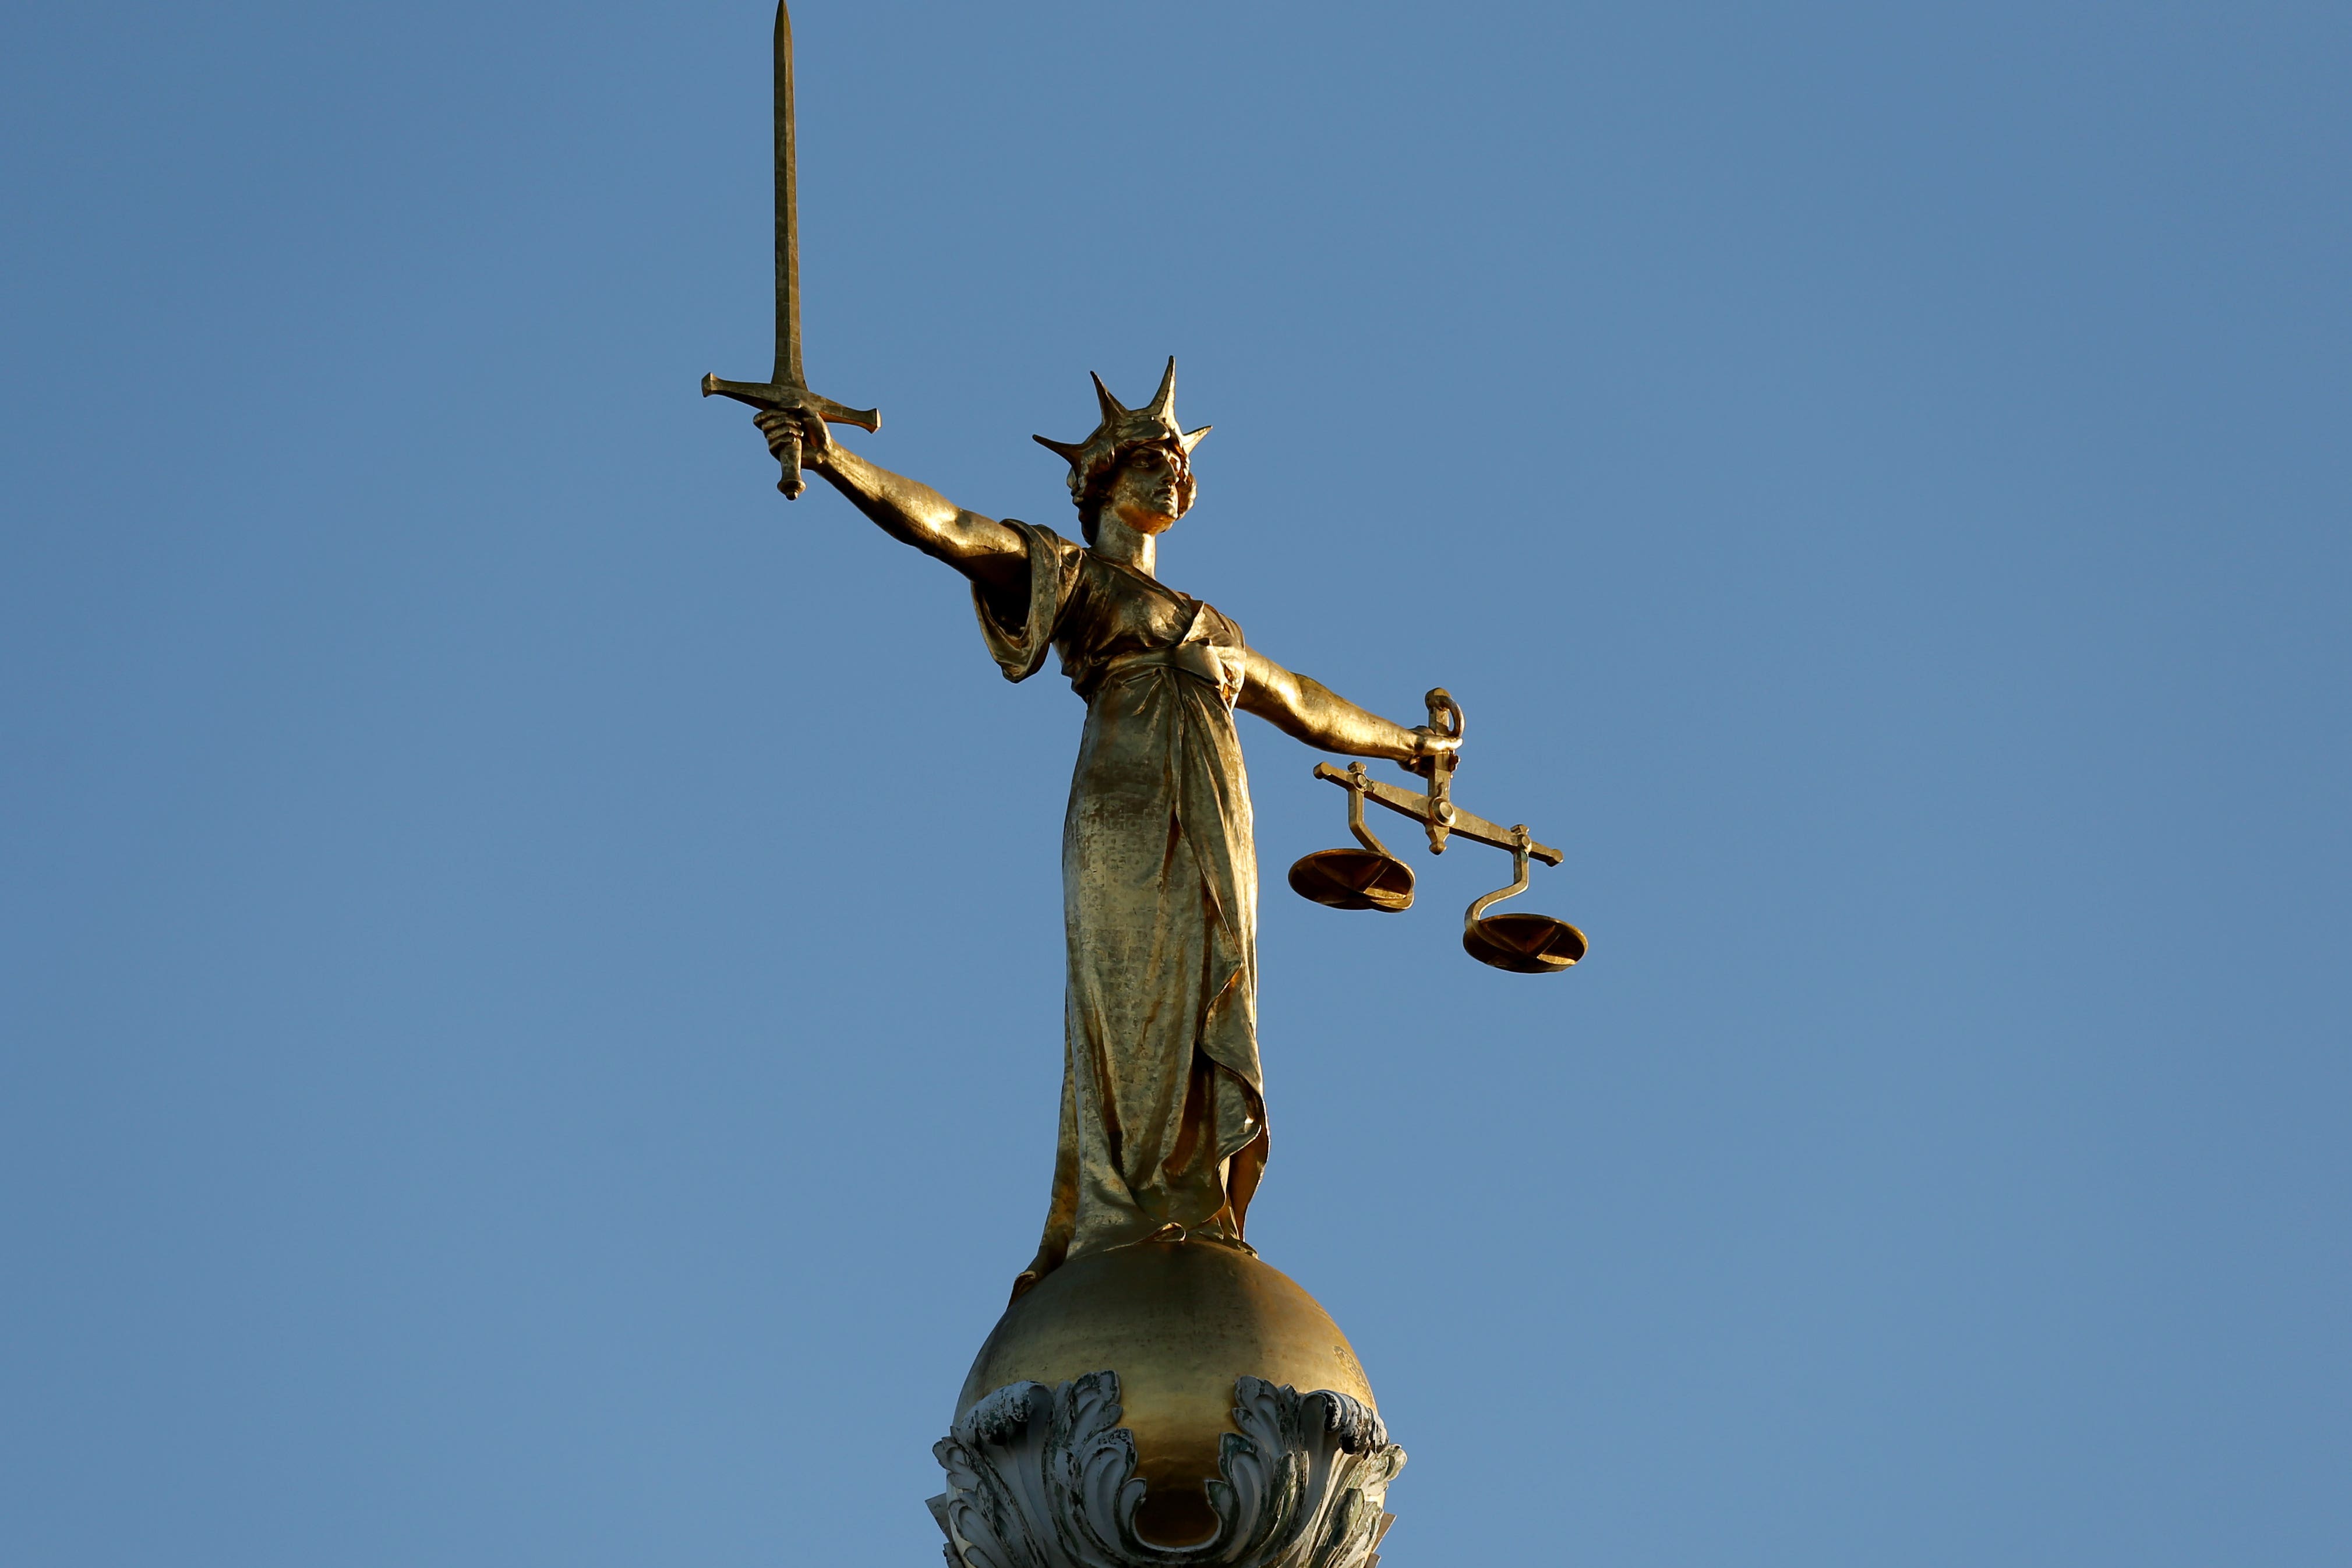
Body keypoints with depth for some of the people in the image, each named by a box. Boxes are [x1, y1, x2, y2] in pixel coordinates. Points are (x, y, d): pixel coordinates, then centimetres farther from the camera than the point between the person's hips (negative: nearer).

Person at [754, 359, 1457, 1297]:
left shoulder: (1204, 623, 31)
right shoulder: (1065, 571, 12)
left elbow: (1304, 705, 44)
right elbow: (940, 525, -2)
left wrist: (1406, 743, 56)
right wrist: (832, 461, -16)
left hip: (1214, 846, 6)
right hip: (1126, 824, -6)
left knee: (1207, 1034, -3)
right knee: (1130, 1020, -15)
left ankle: (1194, 1239, -7)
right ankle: (1117, 1231, -21)